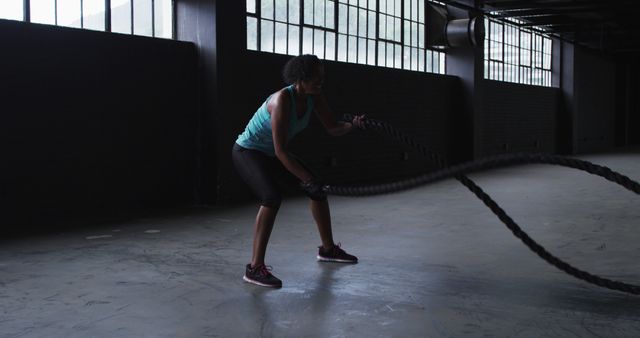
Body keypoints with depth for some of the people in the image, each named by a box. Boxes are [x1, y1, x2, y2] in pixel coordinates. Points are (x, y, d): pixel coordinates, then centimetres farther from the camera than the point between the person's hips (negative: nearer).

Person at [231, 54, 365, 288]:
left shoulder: (314, 96, -10)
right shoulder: (282, 100, -33)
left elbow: (332, 128, -3)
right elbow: (280, 151, -34)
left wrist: (352, 125, -24)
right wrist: (306, 179, -30)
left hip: (271, 154, 9)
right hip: (247, 152, -9)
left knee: (317, 188, 9)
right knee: (273, 196, -33)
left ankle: (328, 249, 28)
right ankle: (255, 267, -27)